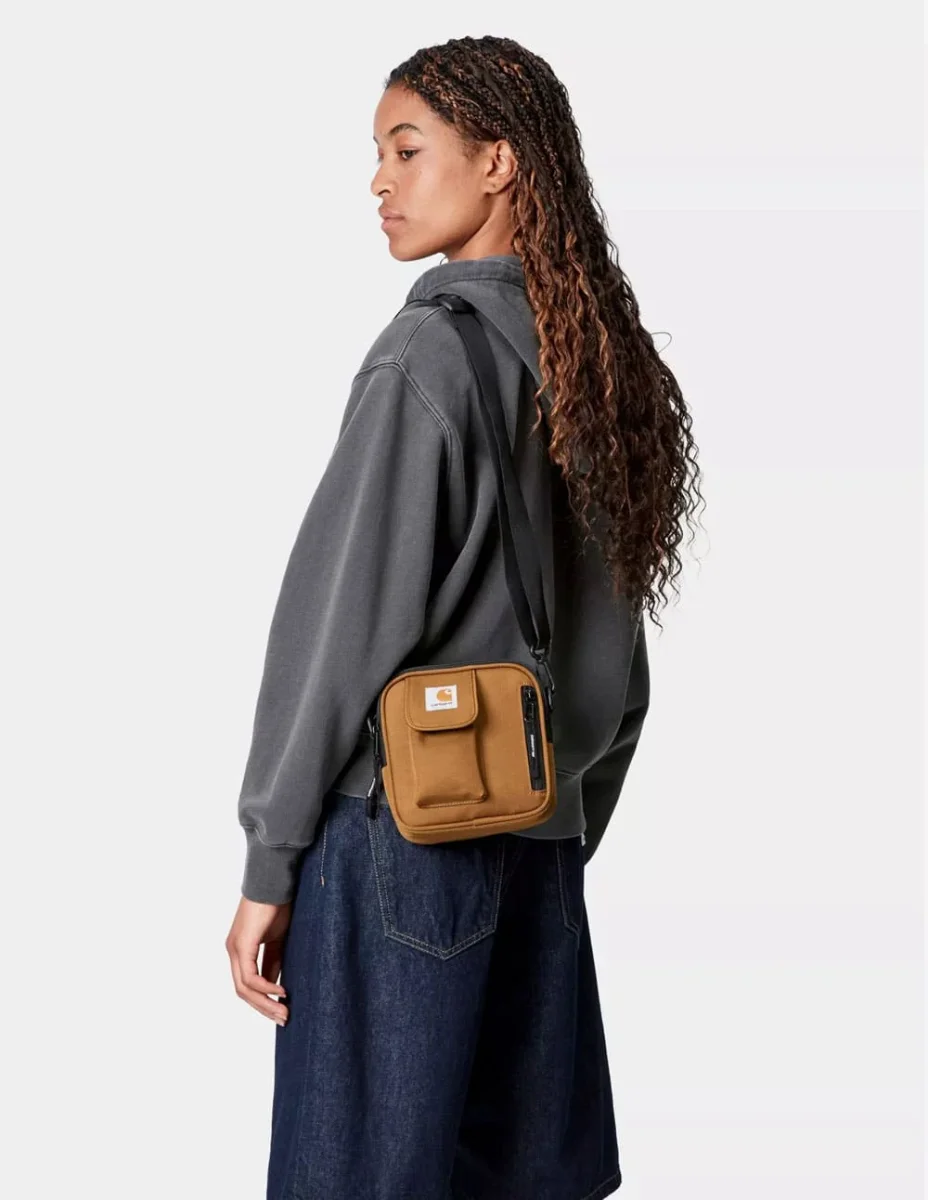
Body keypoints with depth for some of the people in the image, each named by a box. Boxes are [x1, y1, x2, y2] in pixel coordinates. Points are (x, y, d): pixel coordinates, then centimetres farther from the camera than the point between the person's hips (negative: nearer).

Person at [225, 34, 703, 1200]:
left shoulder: (428, 354, -12)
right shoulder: (601, 367, 8)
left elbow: (341, 619, -14)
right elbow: (619, 673, 12)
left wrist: (267, 862, -7)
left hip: (398, 837, -7)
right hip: (540, 850, 7)